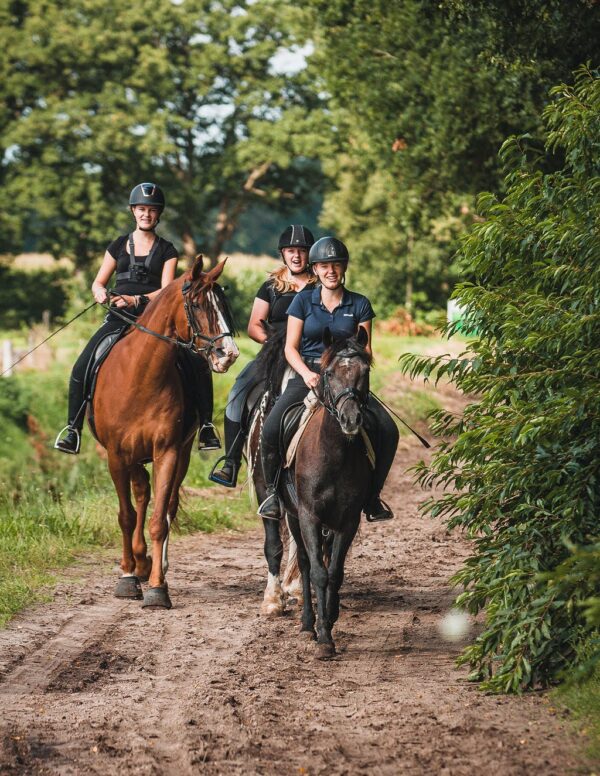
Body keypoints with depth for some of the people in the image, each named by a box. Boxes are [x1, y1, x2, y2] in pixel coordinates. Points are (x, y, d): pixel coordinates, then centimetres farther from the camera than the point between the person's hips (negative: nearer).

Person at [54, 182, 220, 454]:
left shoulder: (167, 250, 8)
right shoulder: (119, 246, 14)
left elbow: (166, 290, -3)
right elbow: (98, 282, 16)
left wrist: (137, 300, -21)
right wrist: (100, 293, -9)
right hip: (120, 319, 1)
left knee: (198, 365, -19)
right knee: (81, 368, -17)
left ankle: (206, 427, -9)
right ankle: (73, 429, -6)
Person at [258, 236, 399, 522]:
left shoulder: (359, 304, 7)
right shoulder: (303, 301, 4)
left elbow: (365, 350, 7)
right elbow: (291, 347, 3)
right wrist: (307, 374, -15)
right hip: (308, 376, -1)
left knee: (388, 431, -17)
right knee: (270, 430, -25)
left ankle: (372, 495, 1)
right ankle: (272, 490, -3)